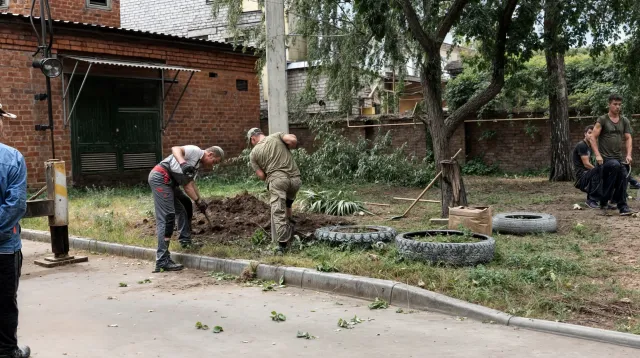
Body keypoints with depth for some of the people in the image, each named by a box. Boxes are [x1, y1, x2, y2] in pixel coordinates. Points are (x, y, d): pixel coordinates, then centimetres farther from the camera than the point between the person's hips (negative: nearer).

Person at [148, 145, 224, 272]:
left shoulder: (198, 165, 22)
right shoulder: (196, 151, -4)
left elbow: (188, 184, 15)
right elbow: (175, 149, -21)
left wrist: (199, 201, 5)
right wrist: (183, 164, -38)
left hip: (168, 182, 11)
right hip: (160, 177, -11)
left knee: (185, 205, 24)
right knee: (167, 217, -14)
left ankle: (185, 240, 28)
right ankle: (163, 261, -14)